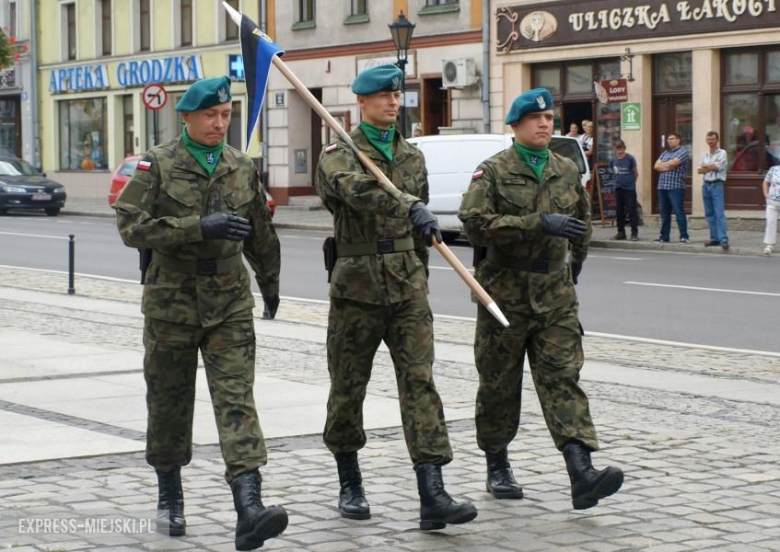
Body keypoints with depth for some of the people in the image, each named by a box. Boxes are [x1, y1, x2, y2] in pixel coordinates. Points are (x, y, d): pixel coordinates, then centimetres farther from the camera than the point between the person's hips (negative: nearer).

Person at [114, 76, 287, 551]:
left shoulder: (242, 168, 8)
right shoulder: (158, 165, -3)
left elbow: (261, 235, 21)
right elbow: (131, 226, -15)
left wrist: (271, 287, 31)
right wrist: (200, 227, -22)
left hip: (230, 301, 2)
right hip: (171, 299, -1)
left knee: (236, 398, -11)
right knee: (170, 402, 10)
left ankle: (249, 510, -21)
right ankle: (170, 498, 30)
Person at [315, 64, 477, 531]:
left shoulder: (413, 156, 13)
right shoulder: (340, 155, -4)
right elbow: (358, 189, -29)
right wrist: (411, 208, -43)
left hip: (407, 288, 3)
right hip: (357, 287, -3)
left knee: (420, 383, -7)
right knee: (349, 387, 7)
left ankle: (433, 496, -13)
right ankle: (350, 484, 26)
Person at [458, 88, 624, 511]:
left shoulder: (567, 171, 11)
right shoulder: (493, 172, -5)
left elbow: (582, 221, 28)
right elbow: (475, 223, -20)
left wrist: (576, 263, 29)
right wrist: (539, 223, -24)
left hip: (555, 293, 3)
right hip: (505, 292, -3)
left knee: (563, 377, -8)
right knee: (499, 383, 7)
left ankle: (582, 474, -19)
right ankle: (497, 467, 24)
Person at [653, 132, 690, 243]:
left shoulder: (682, 152, -1)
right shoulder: (665, 153, 21)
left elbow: (672, 163, -14)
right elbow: (656, 166, 9)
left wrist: (662, 165, 5)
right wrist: (667, 167, -7)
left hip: (676, 187, -7)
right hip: (662, 187, 7)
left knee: (679, 212, -8)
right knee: (664, 213, 9)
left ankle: (684, 236, -6)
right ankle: (664, 236, 14)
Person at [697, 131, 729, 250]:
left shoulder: (722, 153, -2)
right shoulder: (704, 155, 14)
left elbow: (717, 167, -13)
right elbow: (699, 171, 5)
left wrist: (705, 166, 1)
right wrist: (711, 166, -9)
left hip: (717, 185, -6)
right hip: (706, 185, 6)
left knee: (719, 213, -14)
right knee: (709, 214, 8)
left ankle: (723, 239, -20)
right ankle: (714, 238, 14)